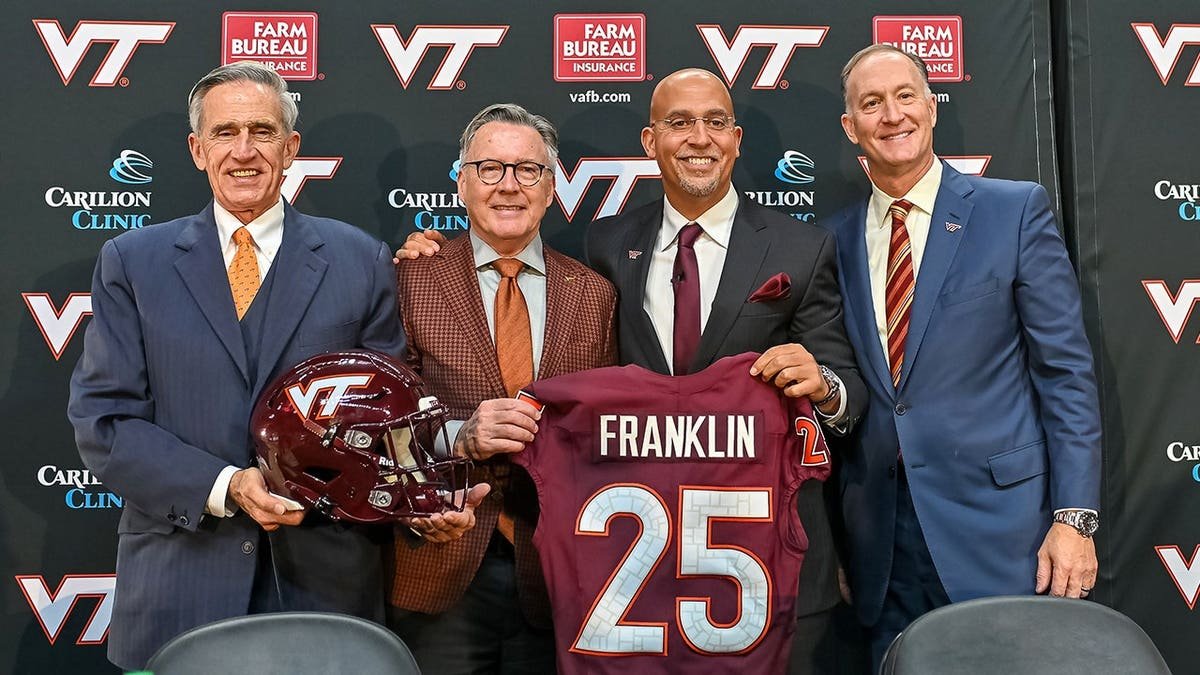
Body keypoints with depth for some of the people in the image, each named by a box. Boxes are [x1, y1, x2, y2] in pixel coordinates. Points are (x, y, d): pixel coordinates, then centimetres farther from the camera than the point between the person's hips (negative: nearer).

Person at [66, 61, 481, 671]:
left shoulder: (360, 262, 4)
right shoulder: (131, 263, 4)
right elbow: (101, 421, -1)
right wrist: (223, 488, -14)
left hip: (325, 581, 0)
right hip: (178, 587, 0)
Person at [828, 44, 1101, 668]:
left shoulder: (1015, 210, -1)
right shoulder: (837, 238, 7)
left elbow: (1065, 370, -3)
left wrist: (1074, 517, -9)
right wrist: (835, 537, 8)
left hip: (996, 525, -3)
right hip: (880, 535, 3)